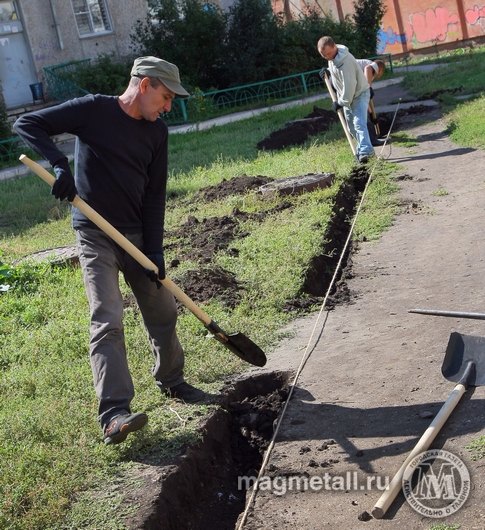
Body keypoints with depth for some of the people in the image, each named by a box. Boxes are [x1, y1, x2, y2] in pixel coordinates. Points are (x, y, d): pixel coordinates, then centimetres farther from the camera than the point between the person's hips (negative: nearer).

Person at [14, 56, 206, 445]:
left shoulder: (156, 132, 5)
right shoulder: (94, 110, -9)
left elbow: (155, 194, 4)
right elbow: (27, 124, -11)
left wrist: (155, 249, -4)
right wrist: (60, 163, -27)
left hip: (137, 235, 6)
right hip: (96, 236, -5)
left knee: (163, 312, 12)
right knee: (107, 319, -15)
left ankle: (171, 380, 35)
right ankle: (114, 412, -18)